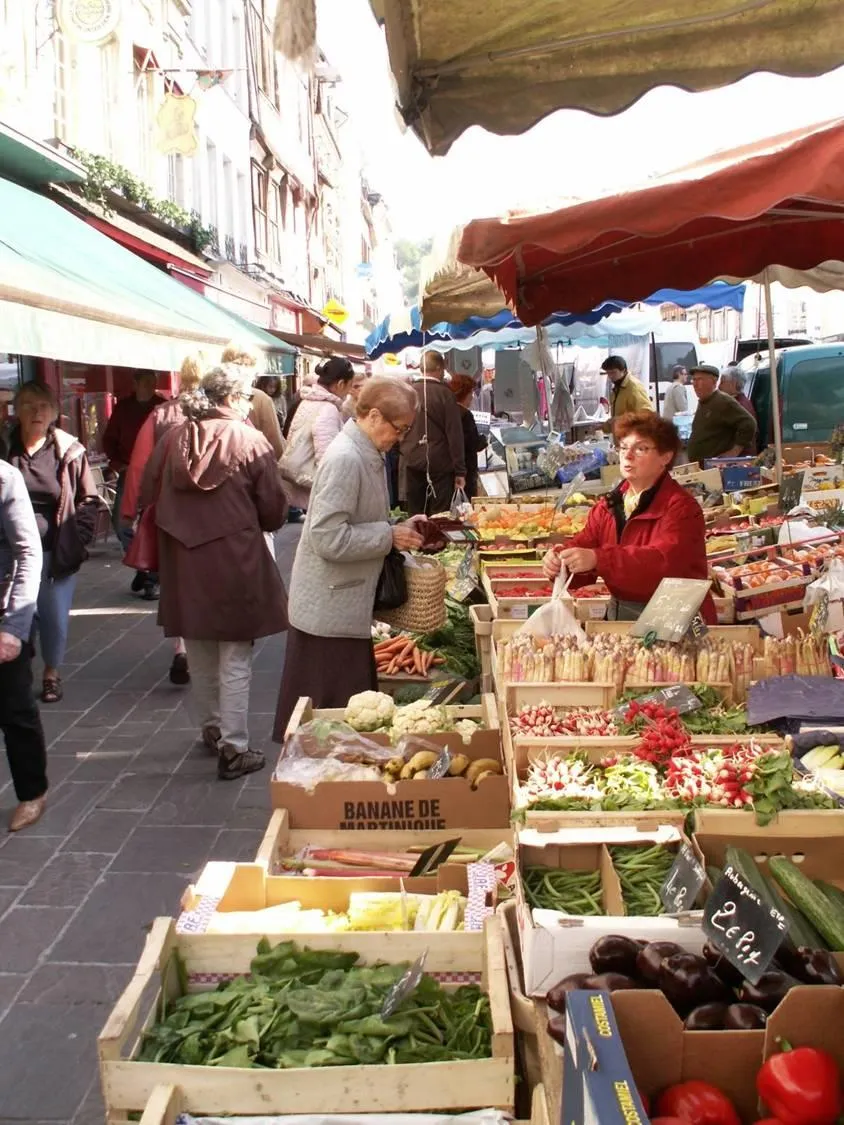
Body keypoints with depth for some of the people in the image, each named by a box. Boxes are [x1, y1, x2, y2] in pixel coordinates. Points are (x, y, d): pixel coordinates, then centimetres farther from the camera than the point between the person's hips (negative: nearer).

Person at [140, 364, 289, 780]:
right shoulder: (250, 441, -10)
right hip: (235, 562, -4)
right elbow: (274, 510, -7)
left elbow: (149, 494, 6)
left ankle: (211, 730, 35)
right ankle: (234, 749, 7)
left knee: (200, 656, 20)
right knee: (235, 661, 4)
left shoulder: (173, 438, 0)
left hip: (183, 562, 5)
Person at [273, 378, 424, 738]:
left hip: (348, 606, 10)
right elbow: (329, 538, -26)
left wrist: (400, 528, 4)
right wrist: (390, 536, -18)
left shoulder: (366, 455, 9)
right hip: (329, 611, -10)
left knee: (353, 710, 17)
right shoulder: (345, 459, -21)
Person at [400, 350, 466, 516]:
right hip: (439, 463, -4)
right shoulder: (444, 393, -8)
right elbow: (454, 434, -9)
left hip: (411, 463, 4)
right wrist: (460, 471, -6)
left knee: (415, 517, 8)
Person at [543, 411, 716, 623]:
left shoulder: (680, 507, -10)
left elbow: (664, 560, -26)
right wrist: (560, 560, -20)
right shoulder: (608, 505, 11)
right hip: (620, 615, 6)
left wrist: (597, 559, -37)